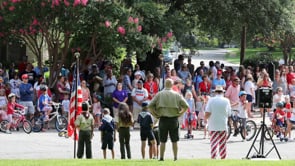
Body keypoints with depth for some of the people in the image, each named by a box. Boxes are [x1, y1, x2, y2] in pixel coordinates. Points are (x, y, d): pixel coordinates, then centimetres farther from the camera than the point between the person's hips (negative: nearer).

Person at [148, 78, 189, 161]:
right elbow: (186, 106, -4)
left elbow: (150, 106, -4)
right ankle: (175, 157, 7)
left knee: (162, 141, 6)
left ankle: (161, 157, 4)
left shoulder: (159, 94, 0)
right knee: (174, 141, 7)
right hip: (174, 119, 0)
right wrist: (180, 114, 5)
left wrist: (155, 115, 3)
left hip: (163, 119, 0)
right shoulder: (176, 95, -1)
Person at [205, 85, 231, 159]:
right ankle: (223, 158, 15)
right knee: (223, 143, 11)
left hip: (213, 126, -2)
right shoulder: (226, 101, 0)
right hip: (223, 125, 2)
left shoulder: (211, 100, -6)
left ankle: (213, 158, -12)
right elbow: (229, 114, 3)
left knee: (214, 143, -3)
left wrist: (205, 119, 7)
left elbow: (207, 113, -12)